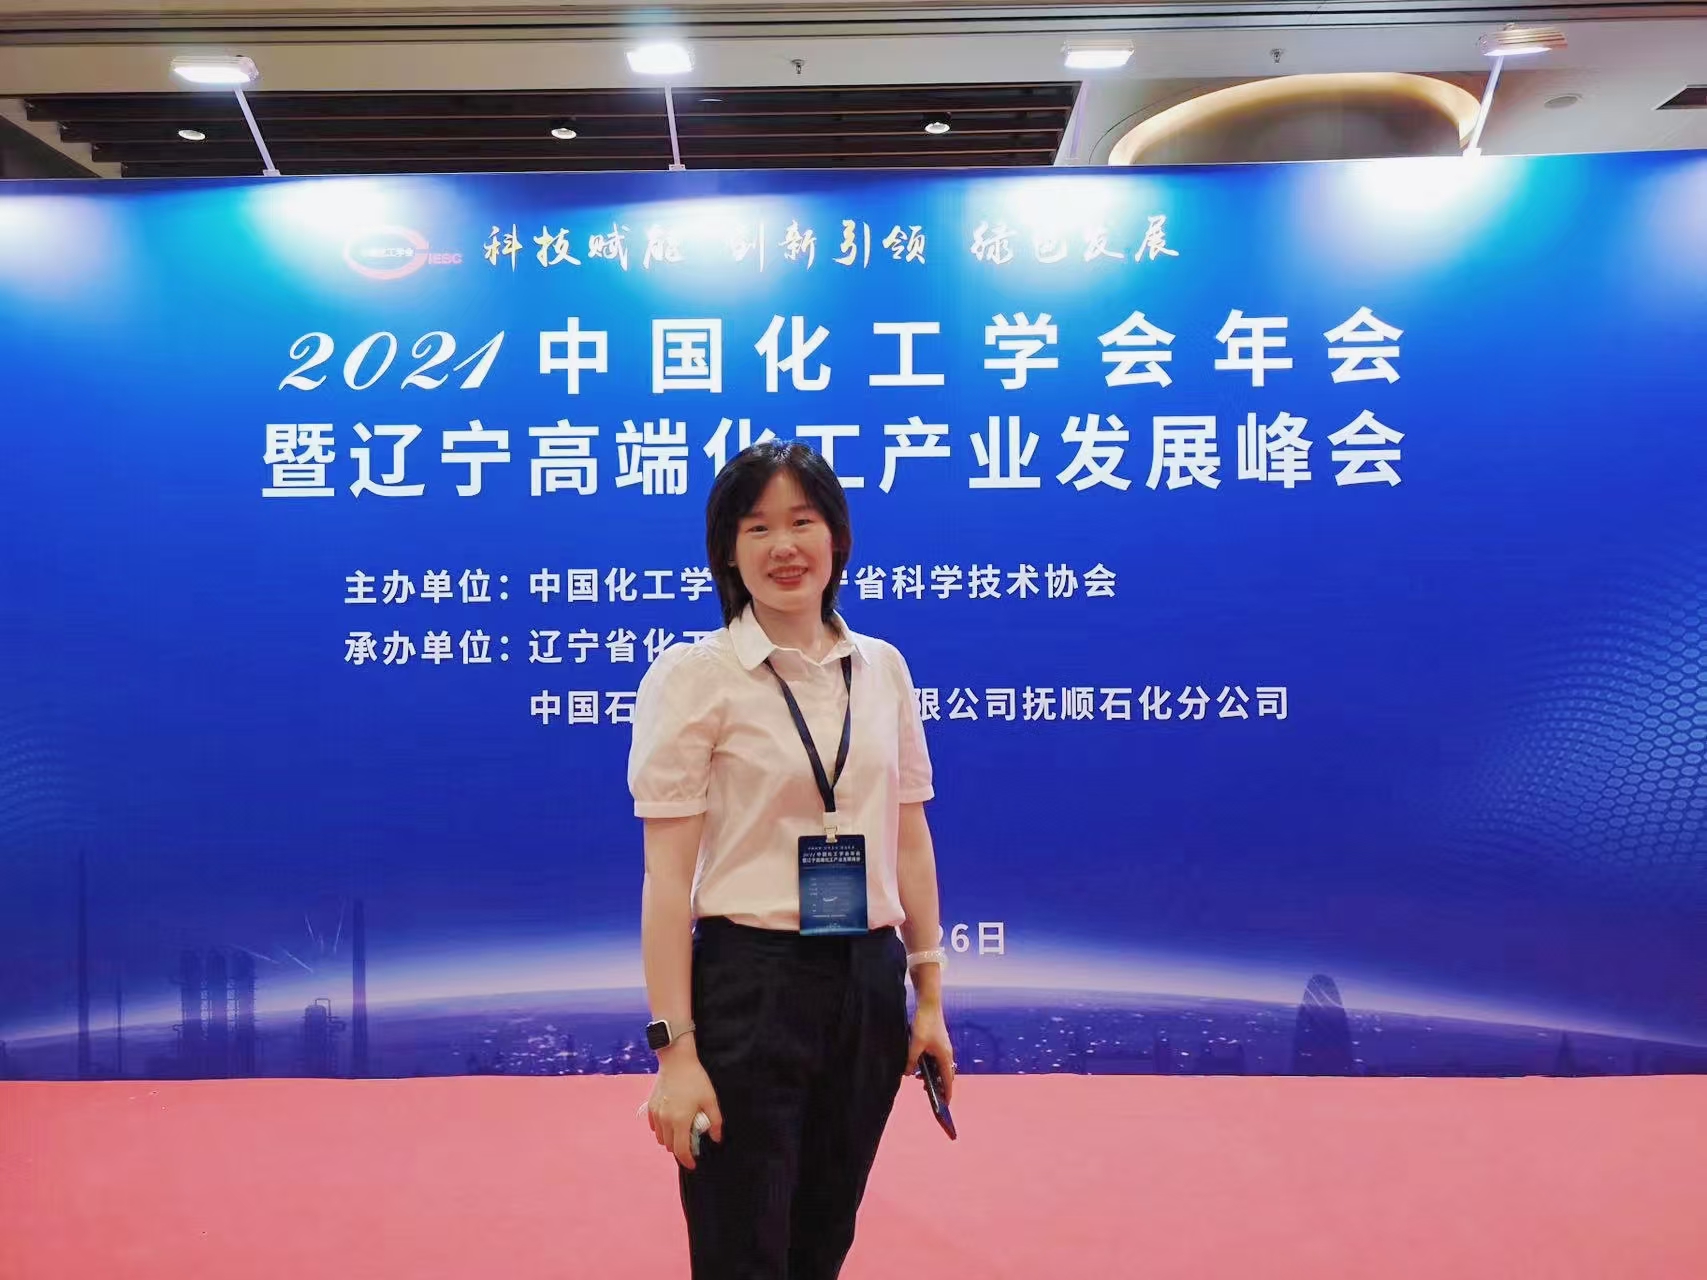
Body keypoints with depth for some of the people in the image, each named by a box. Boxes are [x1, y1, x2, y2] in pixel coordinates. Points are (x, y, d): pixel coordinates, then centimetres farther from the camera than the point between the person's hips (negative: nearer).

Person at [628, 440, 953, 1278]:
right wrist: (674, 1047, -15)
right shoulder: (691, 674, -9)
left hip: (870, 988, 5)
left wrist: (928, 997, 9)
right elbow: (668, 874, -11)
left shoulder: (884, 668, 6)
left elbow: (911, 841, 10)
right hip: (749, 986, -5)